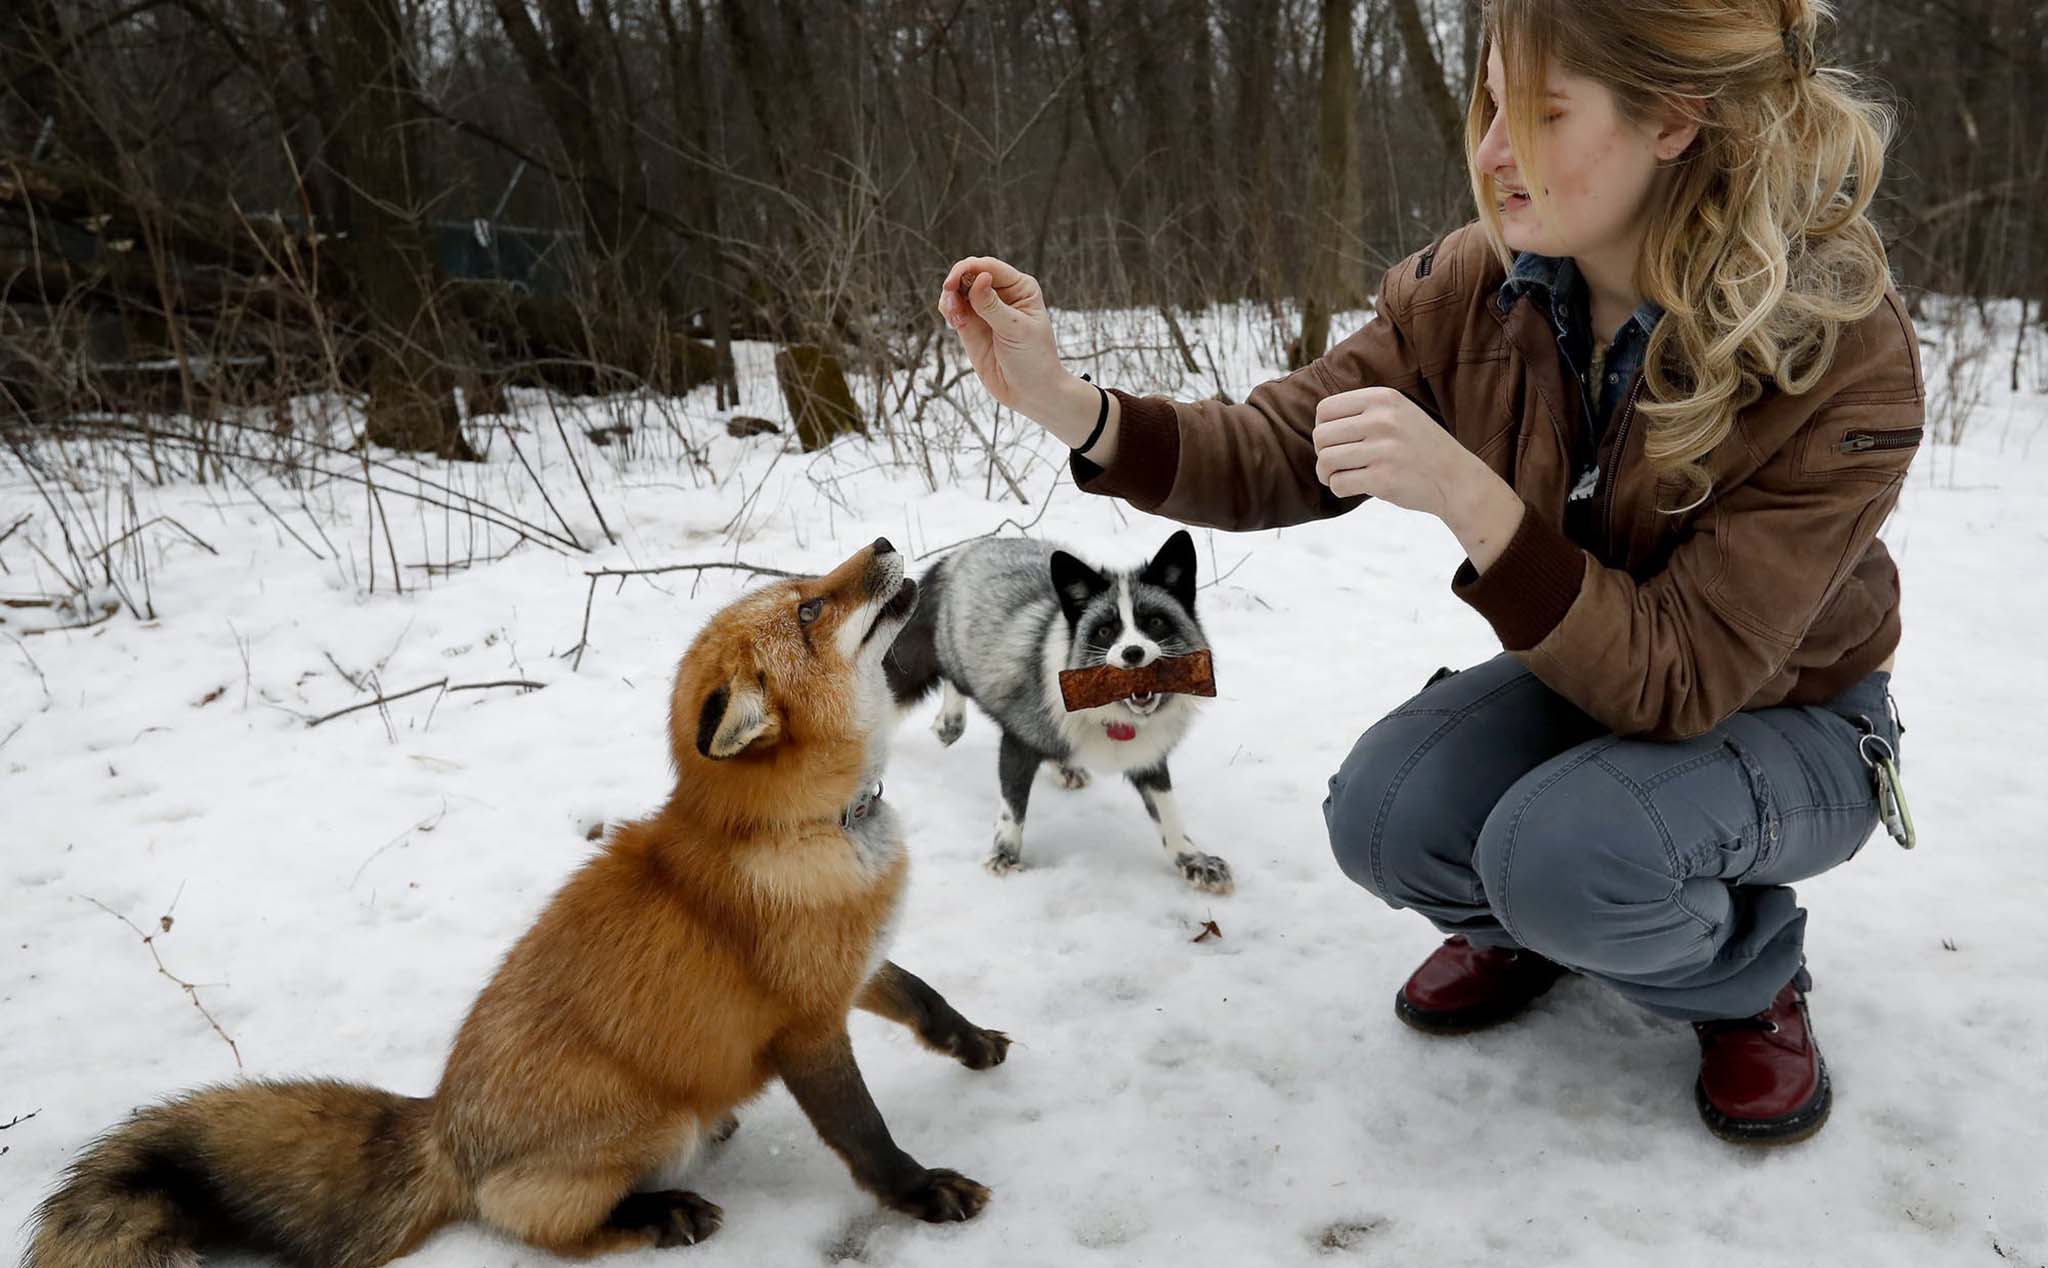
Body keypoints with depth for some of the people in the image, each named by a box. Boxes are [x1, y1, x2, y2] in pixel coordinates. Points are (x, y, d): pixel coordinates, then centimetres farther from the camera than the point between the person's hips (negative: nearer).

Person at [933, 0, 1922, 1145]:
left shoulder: (1842, 358, -29)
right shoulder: (1476, 289, -16)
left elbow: (1676, 680, -31)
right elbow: (1280, 452, -13)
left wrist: (1468, 498, -44)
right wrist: (1066, 403, -29)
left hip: (1783, 718, -4)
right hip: (1582, 679, 4)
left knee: (1565, 852, -33)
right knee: (1384, 816, -23)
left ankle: (1753, 975, 3)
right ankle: (1526, 925, 13)